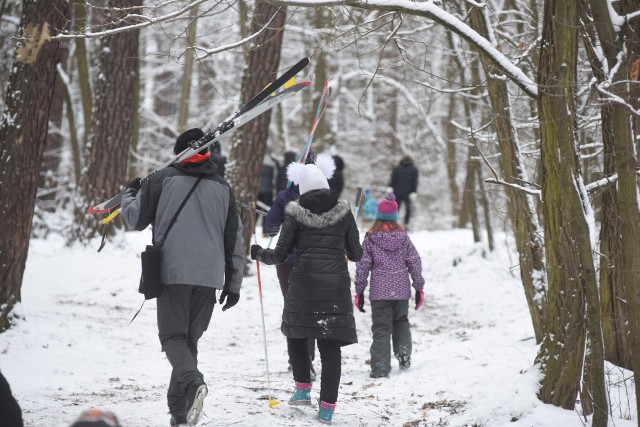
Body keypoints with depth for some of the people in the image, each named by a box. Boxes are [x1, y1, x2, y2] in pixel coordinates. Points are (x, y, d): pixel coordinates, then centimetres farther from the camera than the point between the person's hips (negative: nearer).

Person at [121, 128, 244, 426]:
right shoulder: (223, 188, 13)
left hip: (172, 273, -4)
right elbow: (234, 239, 14)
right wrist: (233, 283, 20)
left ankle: (193, 382, -30)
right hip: (209, 276, 4)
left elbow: (136, 219, 5)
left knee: (173, 336, -1)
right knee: (190, 339, 13)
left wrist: (129, 194, 27)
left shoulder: (162, 179, 1)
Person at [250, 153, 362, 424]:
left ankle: (303, 389, 16)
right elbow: (356, 254, 8)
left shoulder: (295, 214, -2)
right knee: (331, 346, 3)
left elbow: (280, 255, 0)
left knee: (296, 333, 22)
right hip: (336, 285, 1)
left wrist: (259, 254, 21)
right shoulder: (344, 212, 4)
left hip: (304, 283, -1)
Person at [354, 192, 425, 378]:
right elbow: (414, 262, 5)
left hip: (379, 292, -2)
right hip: (401, 290, 2)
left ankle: (380, 367, -6)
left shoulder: (370, 239, -3)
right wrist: (419, 288, 12)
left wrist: (359, 291, 3)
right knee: (401, 321, 24)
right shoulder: (403, 237, 3)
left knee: (381, 328, 0)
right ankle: (404, 353, 9)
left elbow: (363, 265, -4)